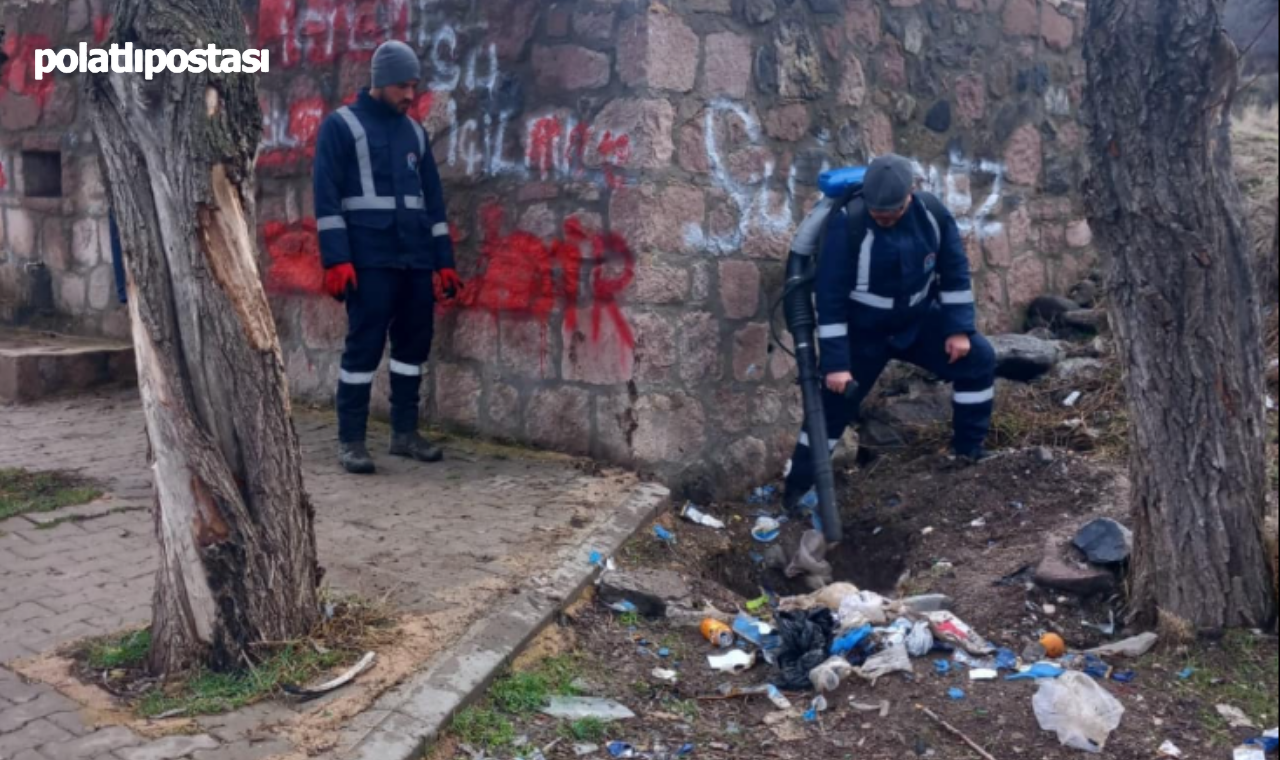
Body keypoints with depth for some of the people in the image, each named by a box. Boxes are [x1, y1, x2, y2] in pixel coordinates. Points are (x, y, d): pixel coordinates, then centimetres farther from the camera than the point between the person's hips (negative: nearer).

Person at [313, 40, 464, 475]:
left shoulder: (415, 133, 17)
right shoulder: (341, 125, 0)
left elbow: (433, 198, 19)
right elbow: (326, 197, -7)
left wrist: (444, 260, 14)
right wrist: (336, 259, -16)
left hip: (417, 260, 6)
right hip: (369, 260, -6)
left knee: (414, 343, 7)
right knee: (364, 346, -6)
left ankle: (404, 432, 18)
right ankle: (350, 441, 3)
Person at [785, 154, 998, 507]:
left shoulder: (933, 213, -16)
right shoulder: (849, 226, -28)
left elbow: (955, 270, -1)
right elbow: (830, 297, -24)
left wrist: (960, 327, -4)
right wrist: (835, 361, -23)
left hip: (919, 319, 4)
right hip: (863, 330, -4)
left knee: (979, 359, -2)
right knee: (835, 405, -4)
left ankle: (971, 449, 14)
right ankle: (798, 487, 10)